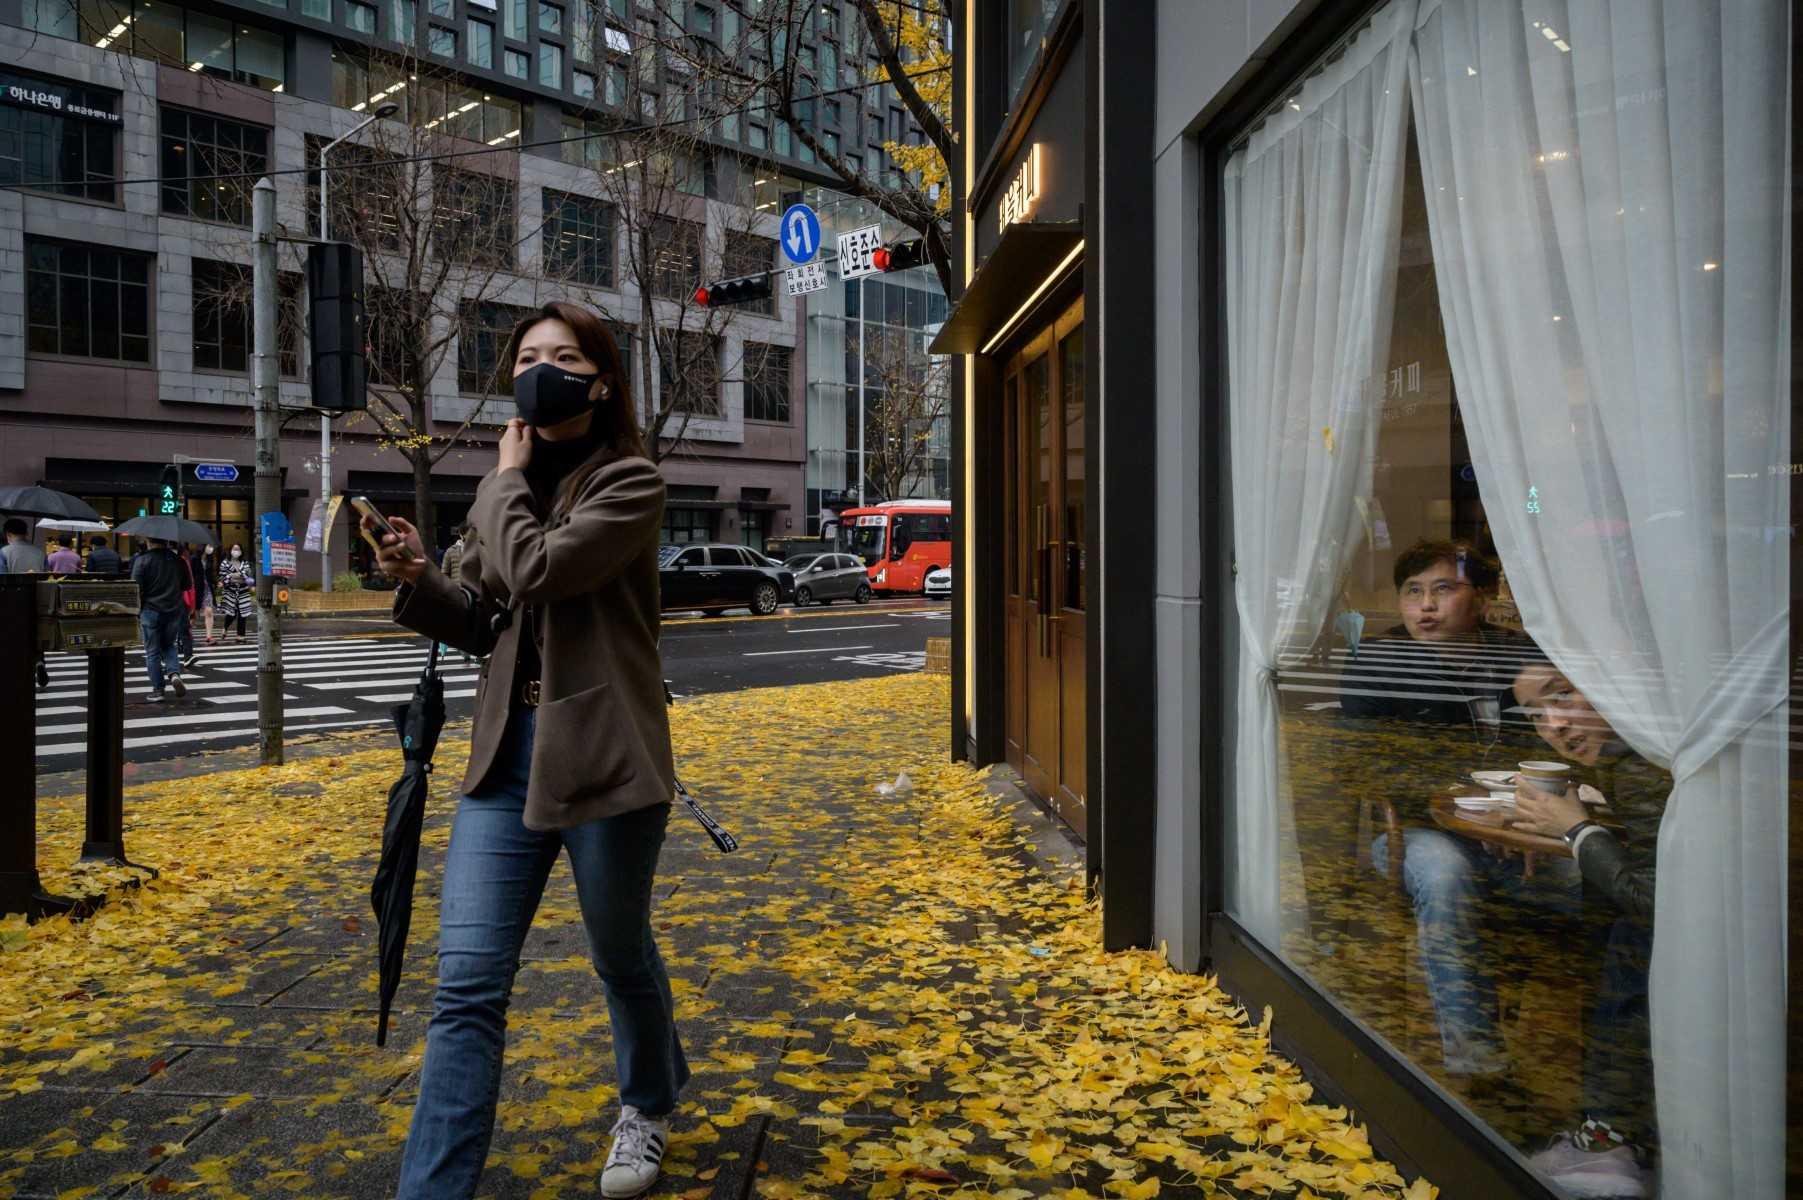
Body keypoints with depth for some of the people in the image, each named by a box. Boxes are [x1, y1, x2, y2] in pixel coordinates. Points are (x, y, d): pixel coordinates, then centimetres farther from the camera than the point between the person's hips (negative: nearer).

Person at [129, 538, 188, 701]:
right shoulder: (176, 559, 2)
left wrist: (136, 613, 0)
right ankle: (174, 673, -5)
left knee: (153, 652, 6)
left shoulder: (142, 560, -9)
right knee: (169, 646, 20)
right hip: (174, 610, 3)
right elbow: (186, 585, 11)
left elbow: (136, 590, -10)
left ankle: (157, 690, 8)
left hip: (151, 611, -3)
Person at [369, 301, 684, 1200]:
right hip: (505, 754, 5)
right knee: (466, 985, 0)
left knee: (621, 959, 14)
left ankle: (649, 1106, 43)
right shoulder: (517, 487, 12)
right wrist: (420, 580, -4)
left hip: (602, 760, -5)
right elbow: (483, 622, 16)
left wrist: (504, 481, -6)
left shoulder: (631, 482, -7)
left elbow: (538, 570, -23)